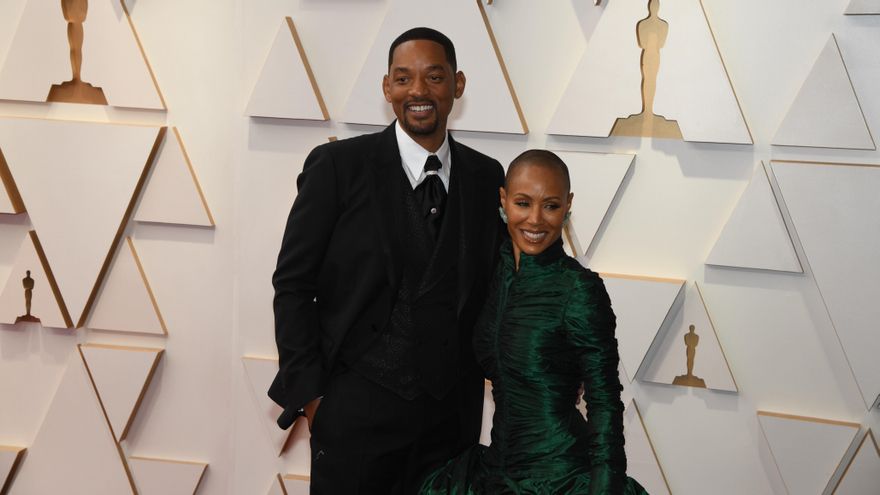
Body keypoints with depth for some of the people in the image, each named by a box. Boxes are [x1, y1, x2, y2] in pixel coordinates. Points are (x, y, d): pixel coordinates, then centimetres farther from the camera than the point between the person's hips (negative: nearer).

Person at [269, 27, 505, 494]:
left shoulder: (486, 176, 5)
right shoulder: (337, 166, -6)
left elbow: (493, 284, 12)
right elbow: (293, 283, -4)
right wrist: (309, 394, -8)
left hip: (451, 415, 3)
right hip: (357, 410, -3)